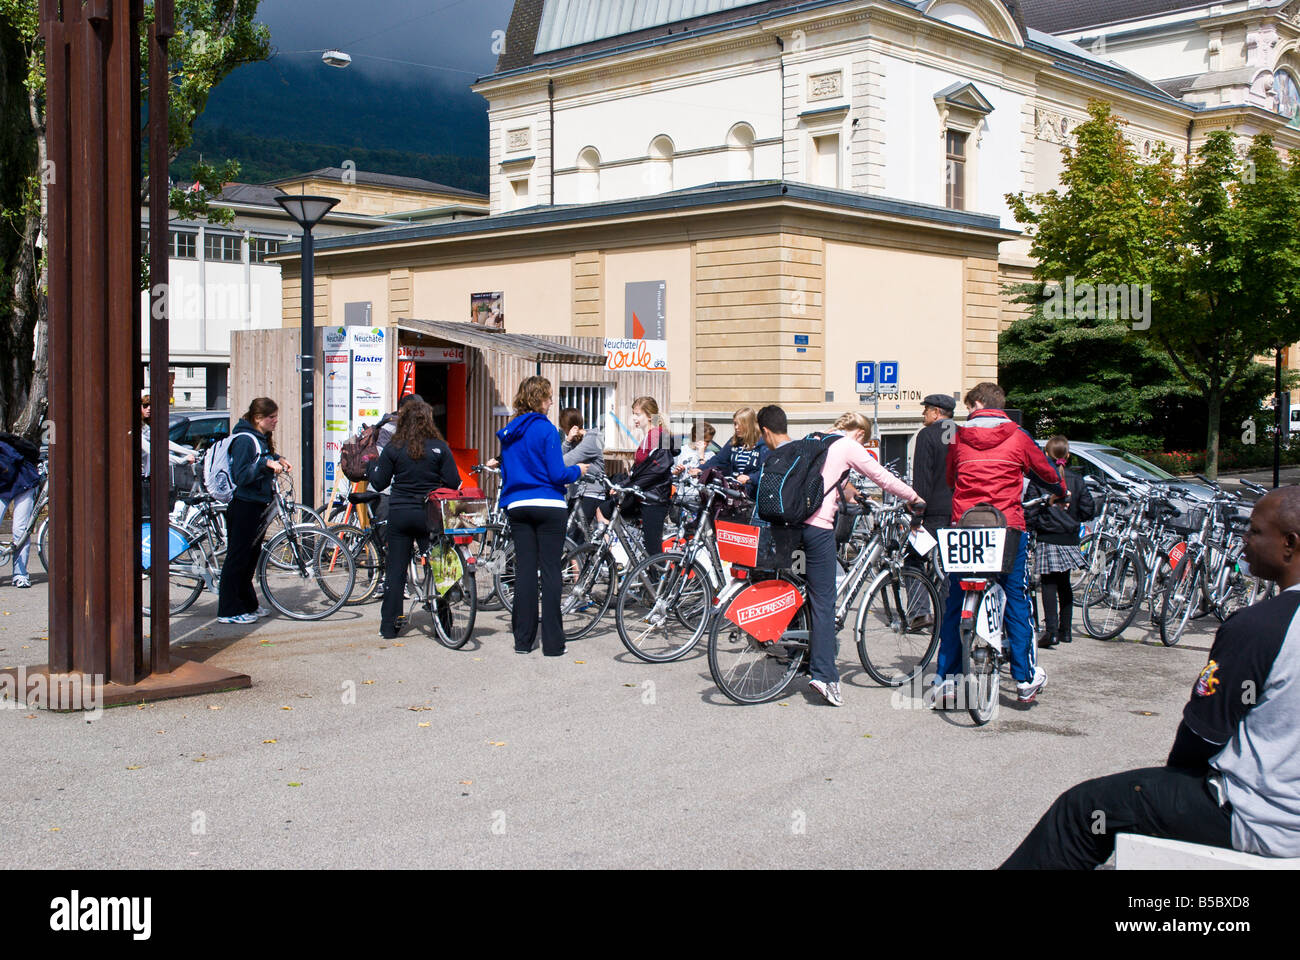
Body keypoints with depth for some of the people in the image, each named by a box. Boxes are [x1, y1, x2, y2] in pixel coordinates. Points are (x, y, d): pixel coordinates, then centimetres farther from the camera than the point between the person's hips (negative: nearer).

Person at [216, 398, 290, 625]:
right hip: (244, 506, -9)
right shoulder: (244, 439, -17)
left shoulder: (261, 438, 12)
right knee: (238, 558, -4)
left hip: (258, 506, 9)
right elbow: (241, 475, -23)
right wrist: (266, 464, -30)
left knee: (251, 557, 16)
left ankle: (249, 605, 26)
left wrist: (278, 460, 13)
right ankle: (228, 611, 2)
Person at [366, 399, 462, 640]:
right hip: (429, 516, -1)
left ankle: (389, 625, 8)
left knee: (395, 570, 7)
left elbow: (379, 483, 0)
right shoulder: (439, 447, -5)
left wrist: (370, 467, 19)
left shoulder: (393, 448, -3)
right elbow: (453, 483, -6)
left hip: (399, 514, 1)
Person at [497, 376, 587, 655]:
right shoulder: (546, 429, -9)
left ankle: (523, 639, 9)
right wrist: (577, 470, 6)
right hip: (548, 506, -6)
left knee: (525, 570, 8)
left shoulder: (508, 433, 11)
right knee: (550, 570, -2)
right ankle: (553, 643, 0)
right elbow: (557, 474, -12)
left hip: (518, 507, 6)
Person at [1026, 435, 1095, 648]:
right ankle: (1065, 630, 22)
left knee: (1049, 584, -3)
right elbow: (1088, 510, 2)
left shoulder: (1039, 480, -7)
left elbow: (1030, 510, -11)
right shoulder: (1076, 480, 3)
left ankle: (1051, 630, -14)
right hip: (1069, 540, 4)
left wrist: (1033, 526, 2)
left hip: (1047, 539, -4)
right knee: (1064, 584, 16)